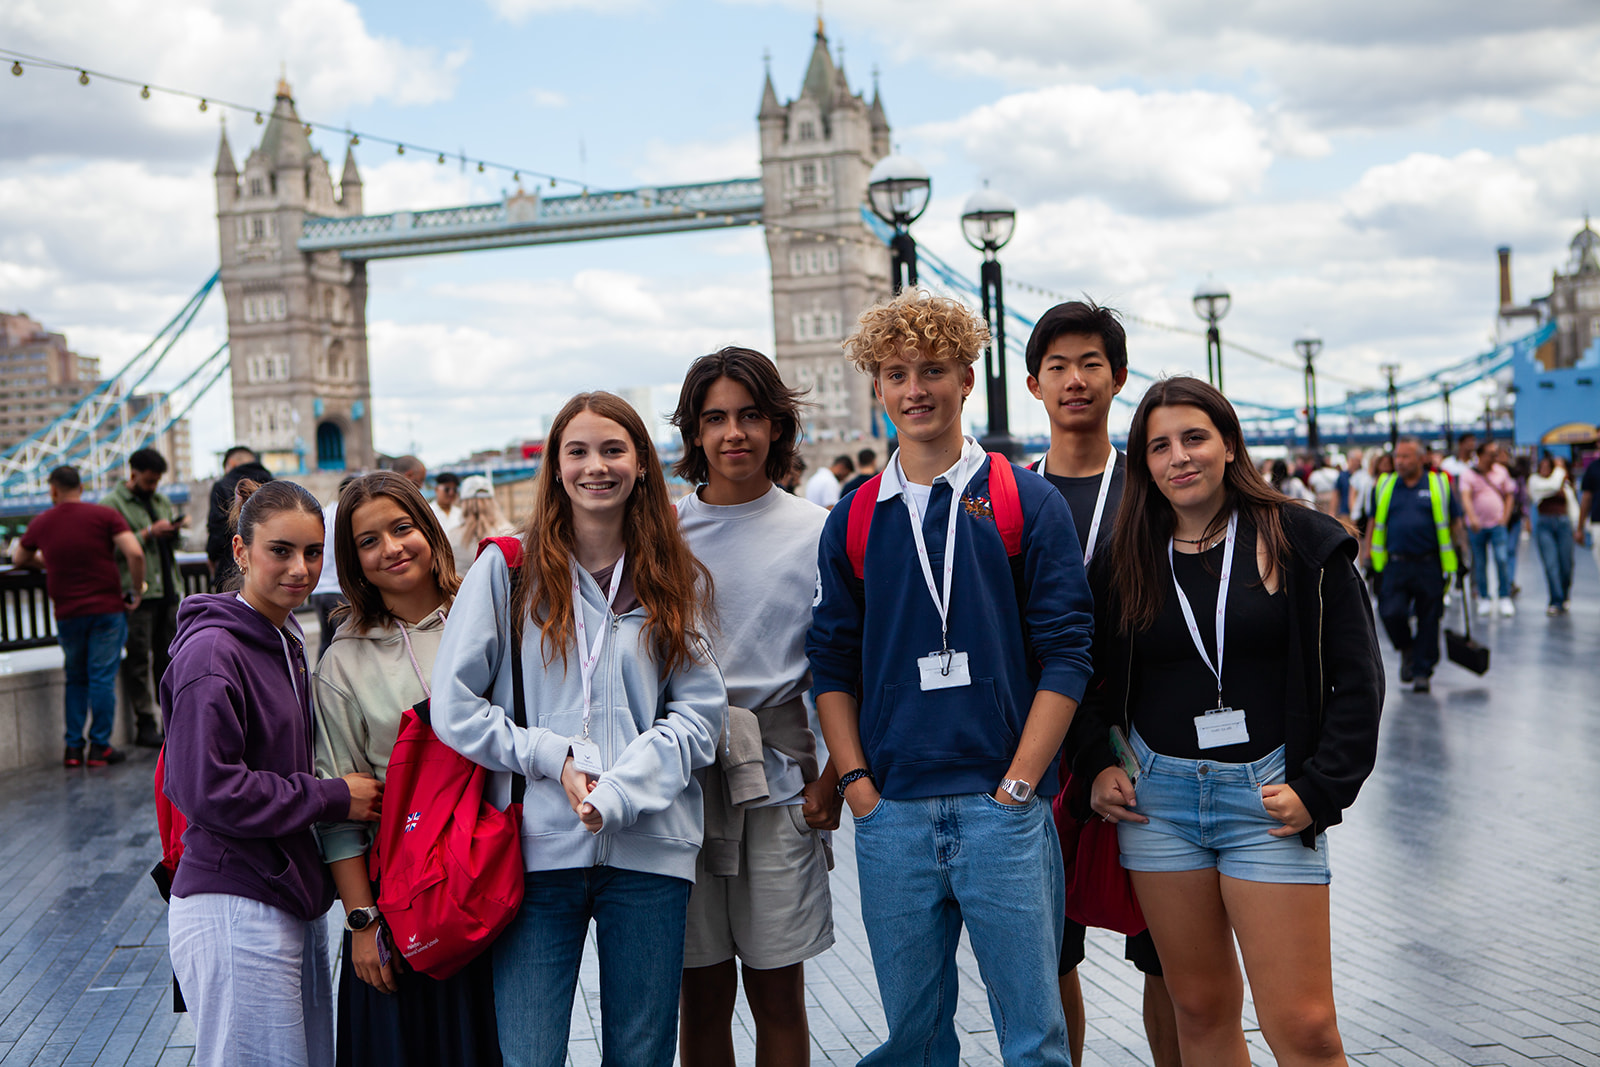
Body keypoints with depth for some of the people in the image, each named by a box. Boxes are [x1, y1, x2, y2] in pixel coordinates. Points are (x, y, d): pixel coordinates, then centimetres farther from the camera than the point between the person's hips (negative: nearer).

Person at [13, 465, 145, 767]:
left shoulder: (41, 523, 7)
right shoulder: (105, 516, -4)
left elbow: (19, 558, 25)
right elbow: (135, 553, -17)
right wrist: (136, 592, -6)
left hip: (67, 614, 3)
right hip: (106, 608, -3)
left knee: (75, 680, 16)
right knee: (103, 678, 2)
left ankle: (73, 748, 12)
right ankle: (100, 747, 4)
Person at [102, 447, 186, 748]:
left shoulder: (161, 501, 20)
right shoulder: (112, 503, -2)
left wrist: (176, 528, 5)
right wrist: (149, 533, -15)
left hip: (168, 590, 6)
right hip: (137, 593, -6)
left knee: (169, 657, 9)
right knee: (139, 658, -5)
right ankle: (145, 723, -1)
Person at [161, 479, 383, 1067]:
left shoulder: (285, 642, 15)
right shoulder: (212, 652, -14)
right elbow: (207, 790, -21)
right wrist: (333, 797, -15)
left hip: (293, 903, 9)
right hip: (235, 914, -9)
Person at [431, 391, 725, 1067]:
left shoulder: (674, 580, 9)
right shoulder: (508, 569, 4)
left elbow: (700, 712, 2)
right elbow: (454, 706, 1)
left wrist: (618, 790, -13)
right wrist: (552, 758, -10)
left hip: (648, 849, 2)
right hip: (536, 845, -1)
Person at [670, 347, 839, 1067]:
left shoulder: (815, 533, 2)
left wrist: (833, 777, -5)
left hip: (780, 782, -1)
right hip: (681, 782, 1)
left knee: (778, 990, 5)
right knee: (703, 991, 6)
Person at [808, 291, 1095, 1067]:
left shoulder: (1028, 504, 0)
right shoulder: (853, 522, 8)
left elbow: (1065, 655, -3)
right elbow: (832, 665, 10)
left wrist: (1018, 785, -9)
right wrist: (857, 785, 0)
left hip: (1004, 808, -2)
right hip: (891, 814, 3)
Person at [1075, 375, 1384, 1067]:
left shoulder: (1302, 542, -1)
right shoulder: (1129, 559, 8)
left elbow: (1357, 679, -2)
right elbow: (1094, 681, 16)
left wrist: (1318, 790, -9)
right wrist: (1097, 767, 1)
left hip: (1268, 798, -3)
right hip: (1156, 796, 3)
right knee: (1200, 1010, 10)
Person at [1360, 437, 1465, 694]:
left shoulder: (1439, 485, 5)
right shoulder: (1384, 486, 9)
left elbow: (1455, 523, 9)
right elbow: (1374, 523, 16)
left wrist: (1459, 557, 4)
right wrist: (1367, 553, 9)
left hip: (1429, 566, -1)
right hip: (1395, 564, 1)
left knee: (1428, 620, 2)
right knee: (1390, 613, -12)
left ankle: (1422, 672, 14)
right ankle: (1407, 649, 18)